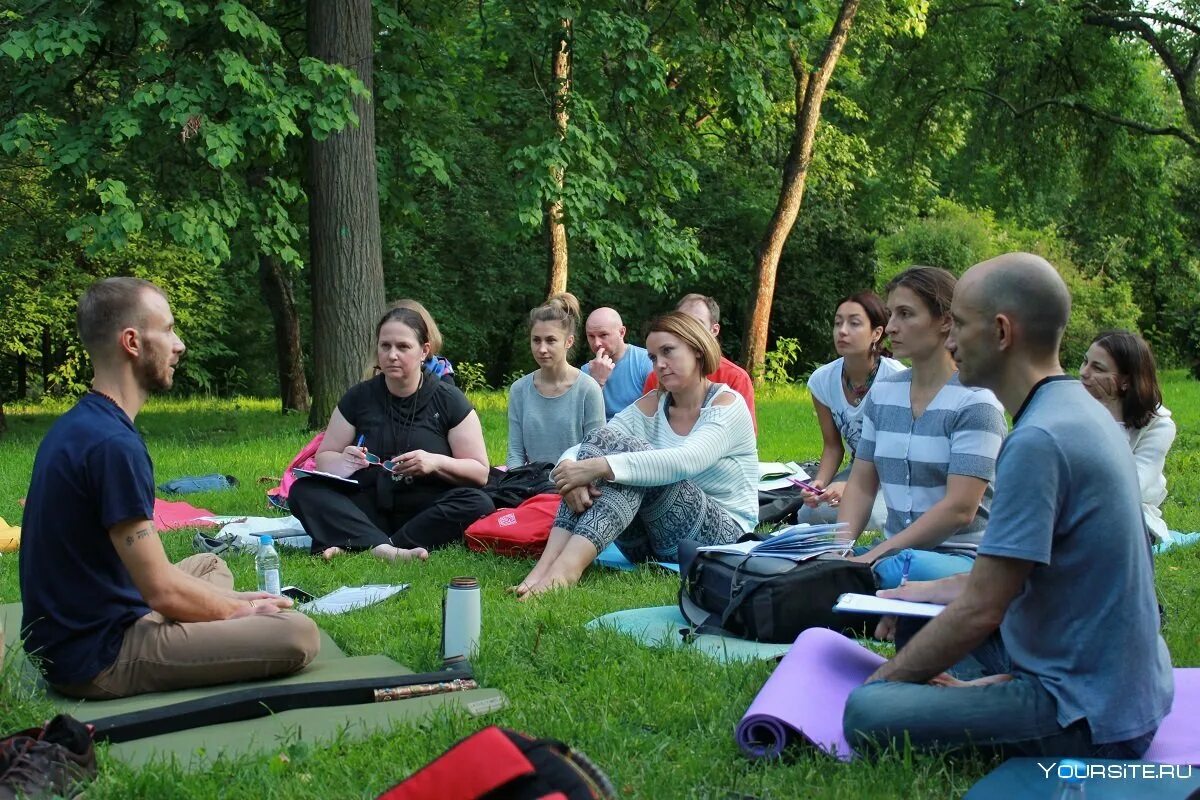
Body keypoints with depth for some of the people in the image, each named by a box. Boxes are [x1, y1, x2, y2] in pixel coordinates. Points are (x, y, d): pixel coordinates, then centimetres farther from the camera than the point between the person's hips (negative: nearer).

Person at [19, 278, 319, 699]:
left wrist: (233, 601, 10)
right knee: (299, 634, -19)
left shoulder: (74, 427, 9)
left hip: (65, 636, 10)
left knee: (210, 565, 31)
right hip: (97, 660, -10)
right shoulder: (112, 444, -22)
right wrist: (242, 610, -2)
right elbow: (162, 591, -20)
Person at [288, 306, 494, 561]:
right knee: (303, 491, -20)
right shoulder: (358, 398, 8)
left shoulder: (449, 401, 2)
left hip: (426, 512, -2)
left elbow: (480, 472, 0)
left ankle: (353, 546, -34)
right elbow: (323, 460, 10)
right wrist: (344, 463, -14)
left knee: (478, 505, -31)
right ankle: (386, 550, -43)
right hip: (368, 509, 2)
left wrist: (437, 463, -19)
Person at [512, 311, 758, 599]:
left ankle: (568, 565, -44)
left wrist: (601, 466, -37)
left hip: (721, 536, -5)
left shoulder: (727, 404, -7)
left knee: (631, 449, -27)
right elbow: (591, 447, -5)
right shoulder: (654, 404, 10)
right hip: (652, 545, 5)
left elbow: (687, 461, -29)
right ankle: (548, 562, -33)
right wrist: (570, 469, -29)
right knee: (599, 438, -17)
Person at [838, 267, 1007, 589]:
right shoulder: (882, 394, 12)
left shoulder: (975, 402, -9)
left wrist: (876, 555, -20)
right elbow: (861, 485, 11)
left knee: (892, 571, -38)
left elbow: (959, 509, -16)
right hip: (895, 553, 5)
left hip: (963, 558, -5)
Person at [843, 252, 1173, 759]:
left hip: (1087, 716, -10)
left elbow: (981, 608, -21)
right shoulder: (1078, 410, 8)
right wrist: (927, 591, 20)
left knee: (866, 713, -25)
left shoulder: (1037, 442, -24)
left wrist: (886, 678, -9)